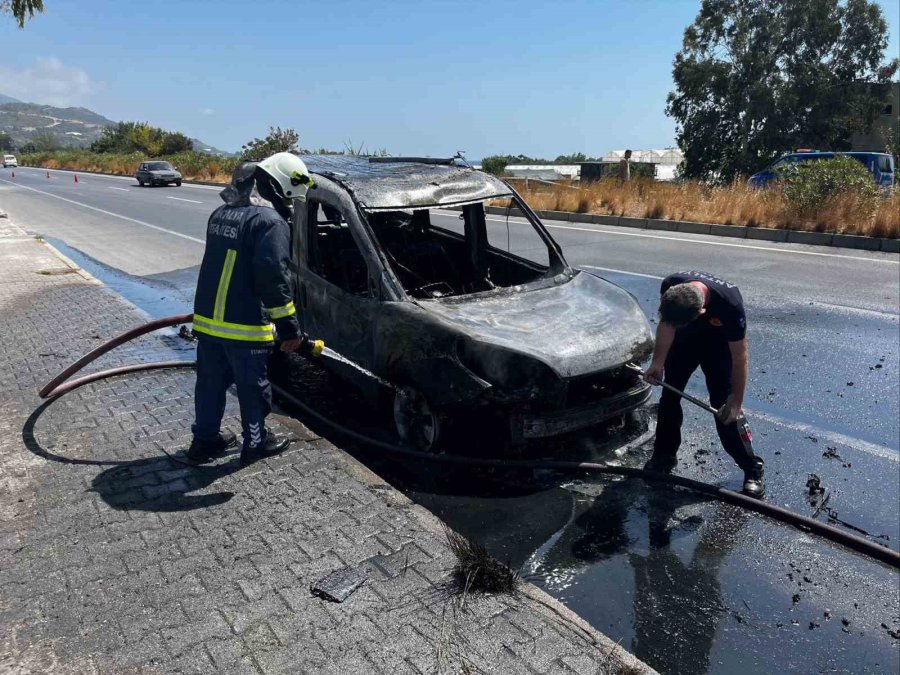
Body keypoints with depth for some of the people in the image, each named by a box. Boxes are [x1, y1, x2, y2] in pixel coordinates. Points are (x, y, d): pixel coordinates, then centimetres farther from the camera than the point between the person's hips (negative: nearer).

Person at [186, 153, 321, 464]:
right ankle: (255, 442, 24)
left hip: (207, 319, 8)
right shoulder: (271, 221, -16)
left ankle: (205, 439, 32)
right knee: (253, 387, 10)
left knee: (211, 382, 19)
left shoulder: (221, 213, 13)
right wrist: (289, 327, -16)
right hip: (244, 325, -8)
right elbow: (273, 277, -22)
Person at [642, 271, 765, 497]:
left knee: (725, 406, -10)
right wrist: (658, 362, -19)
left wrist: (736, 400, -23)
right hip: (684, 339, 4)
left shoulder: (730, 304, -41)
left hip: (718, 342, -3)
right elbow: (666, 324, -14)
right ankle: (664, 456, 22)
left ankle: (752, 468, 5)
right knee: (669, 395, 5)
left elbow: (740, 356, -28)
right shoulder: (670, 286, -33)